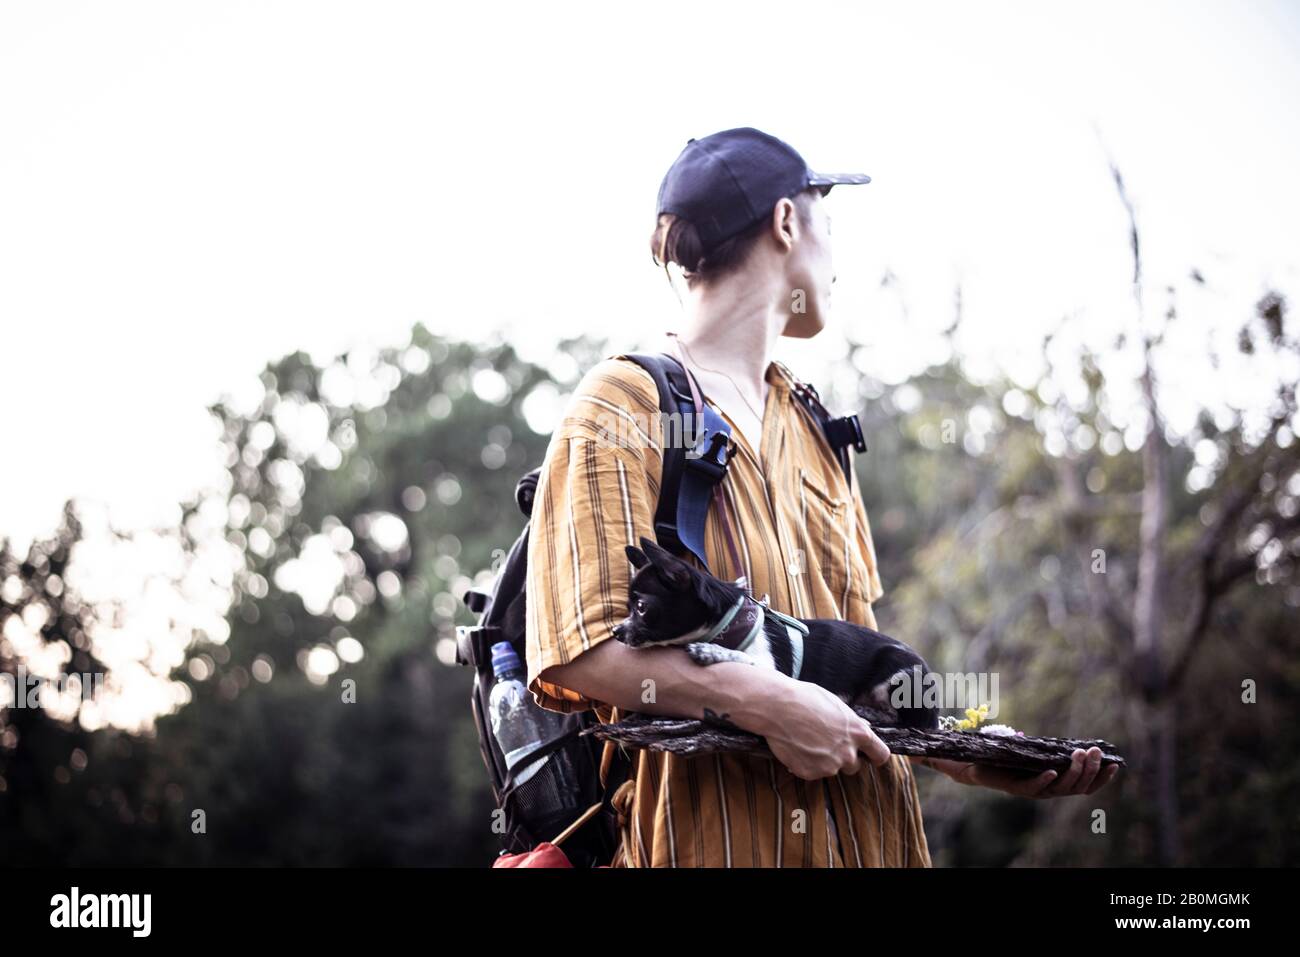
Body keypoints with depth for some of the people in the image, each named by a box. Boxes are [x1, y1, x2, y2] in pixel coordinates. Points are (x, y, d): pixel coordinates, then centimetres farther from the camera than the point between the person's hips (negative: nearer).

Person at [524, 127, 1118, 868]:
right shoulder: (624, 410, -4)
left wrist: (974, 760, 7)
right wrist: (769, 705, -22)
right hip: (708, 840, -6)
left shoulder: (814, 430, 19)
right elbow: (578, 649, -15)